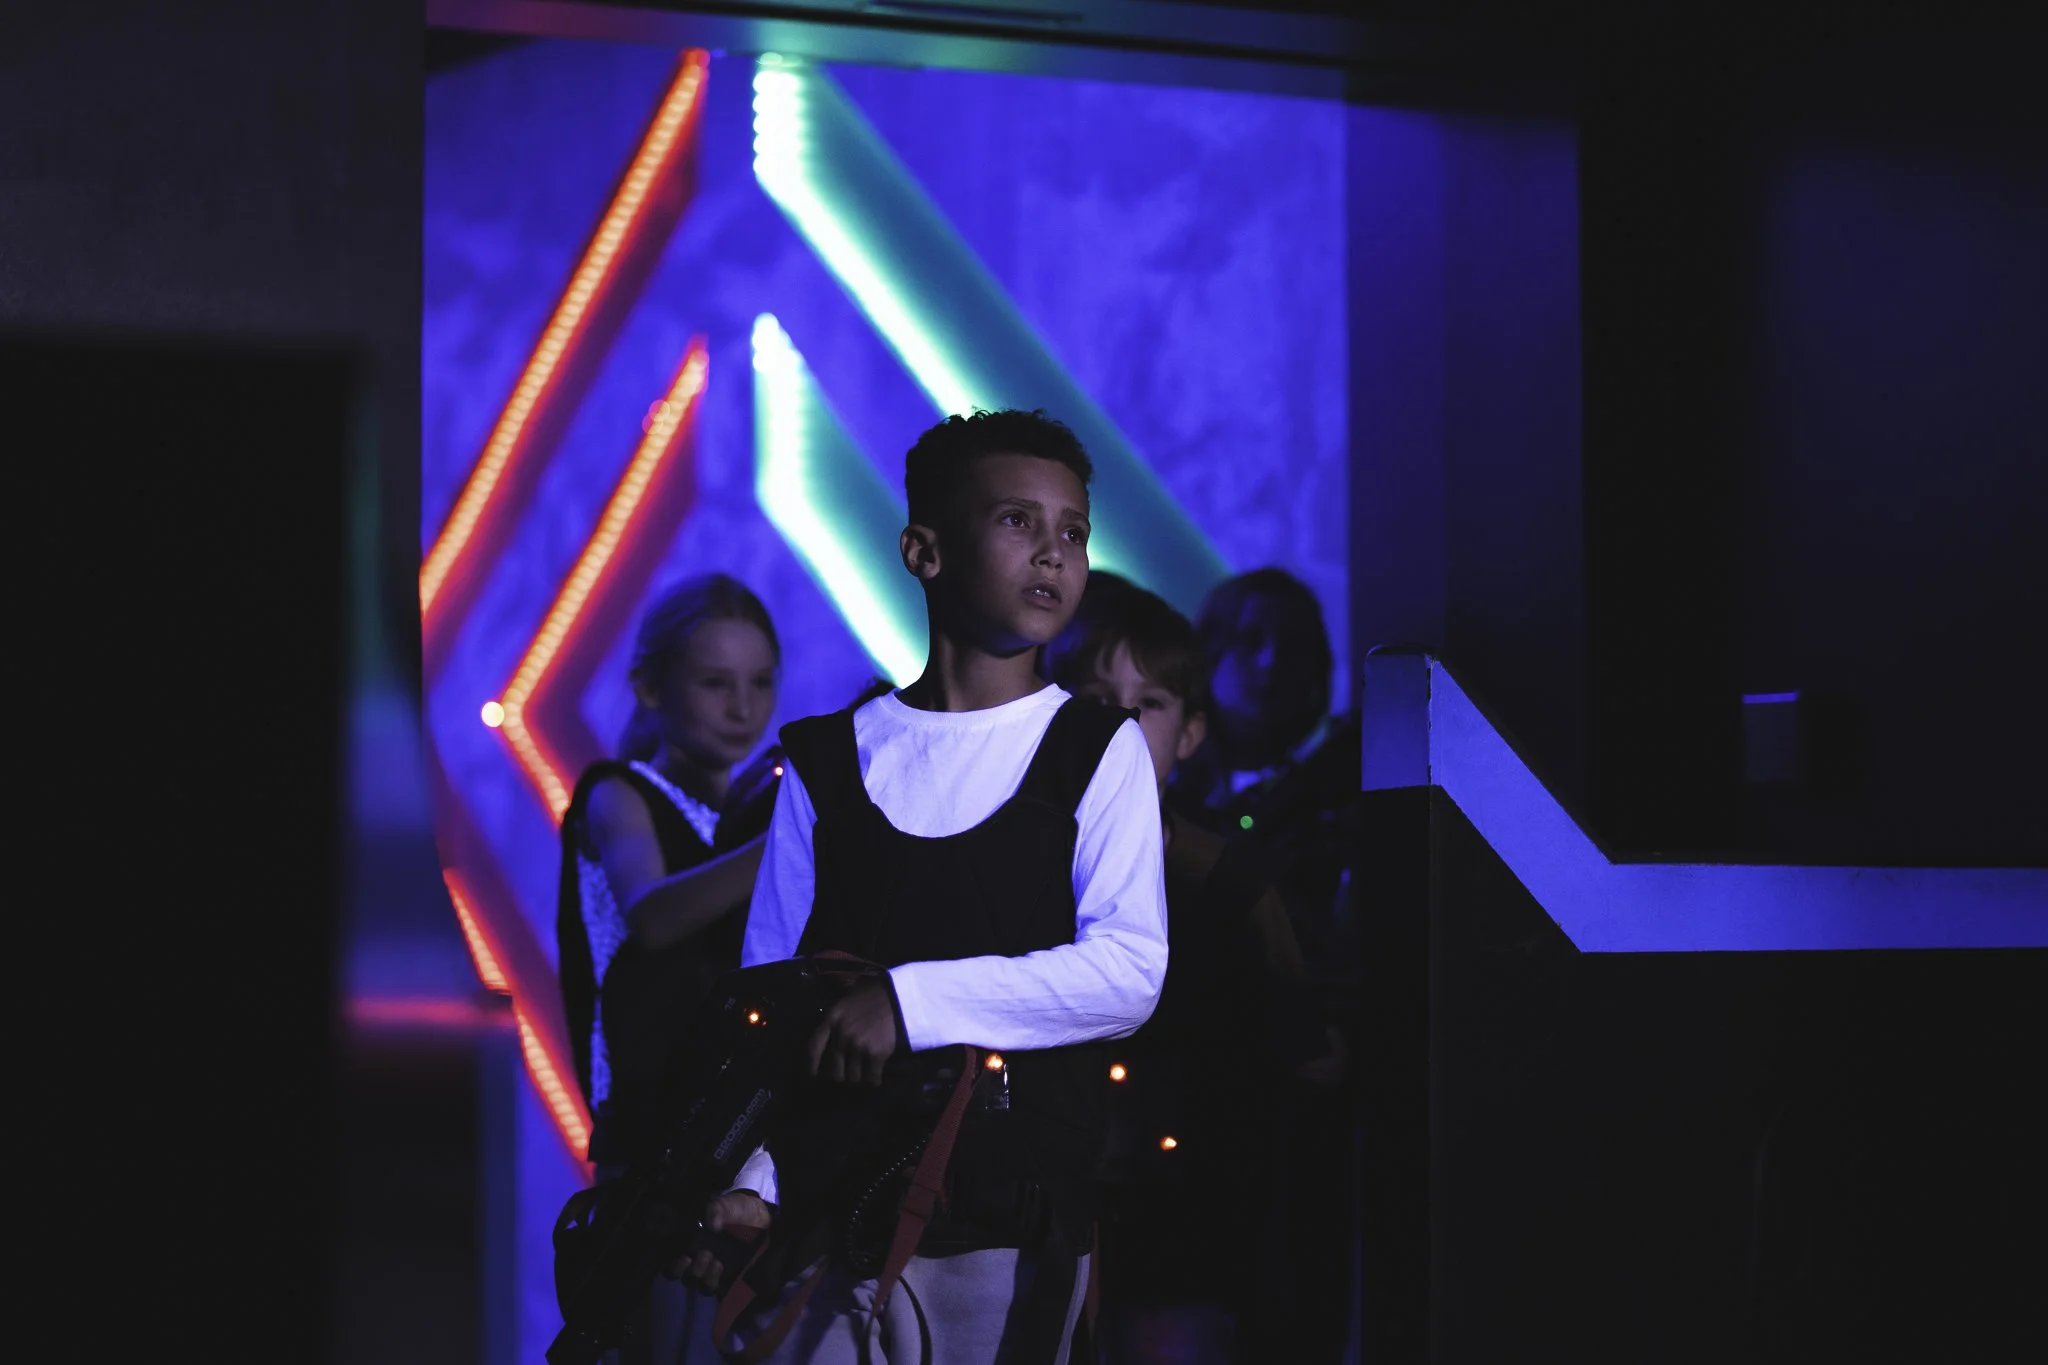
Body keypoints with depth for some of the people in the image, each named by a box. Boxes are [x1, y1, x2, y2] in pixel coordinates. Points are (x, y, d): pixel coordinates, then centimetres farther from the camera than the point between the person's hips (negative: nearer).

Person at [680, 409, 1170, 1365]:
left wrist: (912, 998, -16)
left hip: (1006, 1230, -1)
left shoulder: (1099, 753, 6)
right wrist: (747, 1182, -5)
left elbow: (1130, 970, -8)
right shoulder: (823, 761, 12)